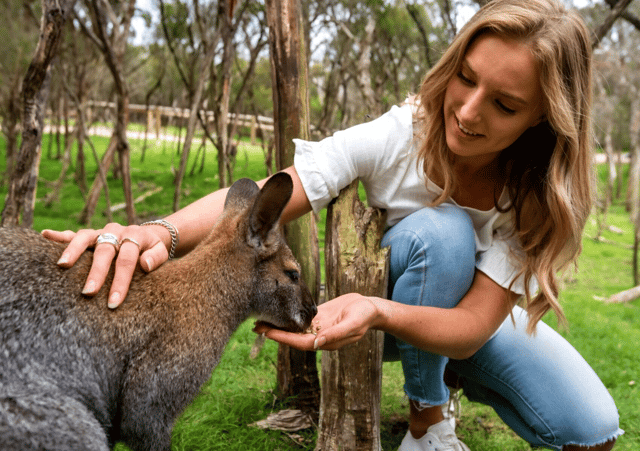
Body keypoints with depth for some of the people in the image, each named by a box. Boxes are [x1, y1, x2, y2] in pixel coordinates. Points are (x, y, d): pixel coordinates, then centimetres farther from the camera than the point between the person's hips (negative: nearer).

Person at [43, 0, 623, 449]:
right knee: (440, 232, -36)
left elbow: (473, 325, -32)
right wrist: (161, 231, -59)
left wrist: (380, 313, -53)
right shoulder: (398, 136, -30)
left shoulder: (542, 194, -24)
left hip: (474, 317, 2)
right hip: (380, 306, -2)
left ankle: (456, 379, 12)